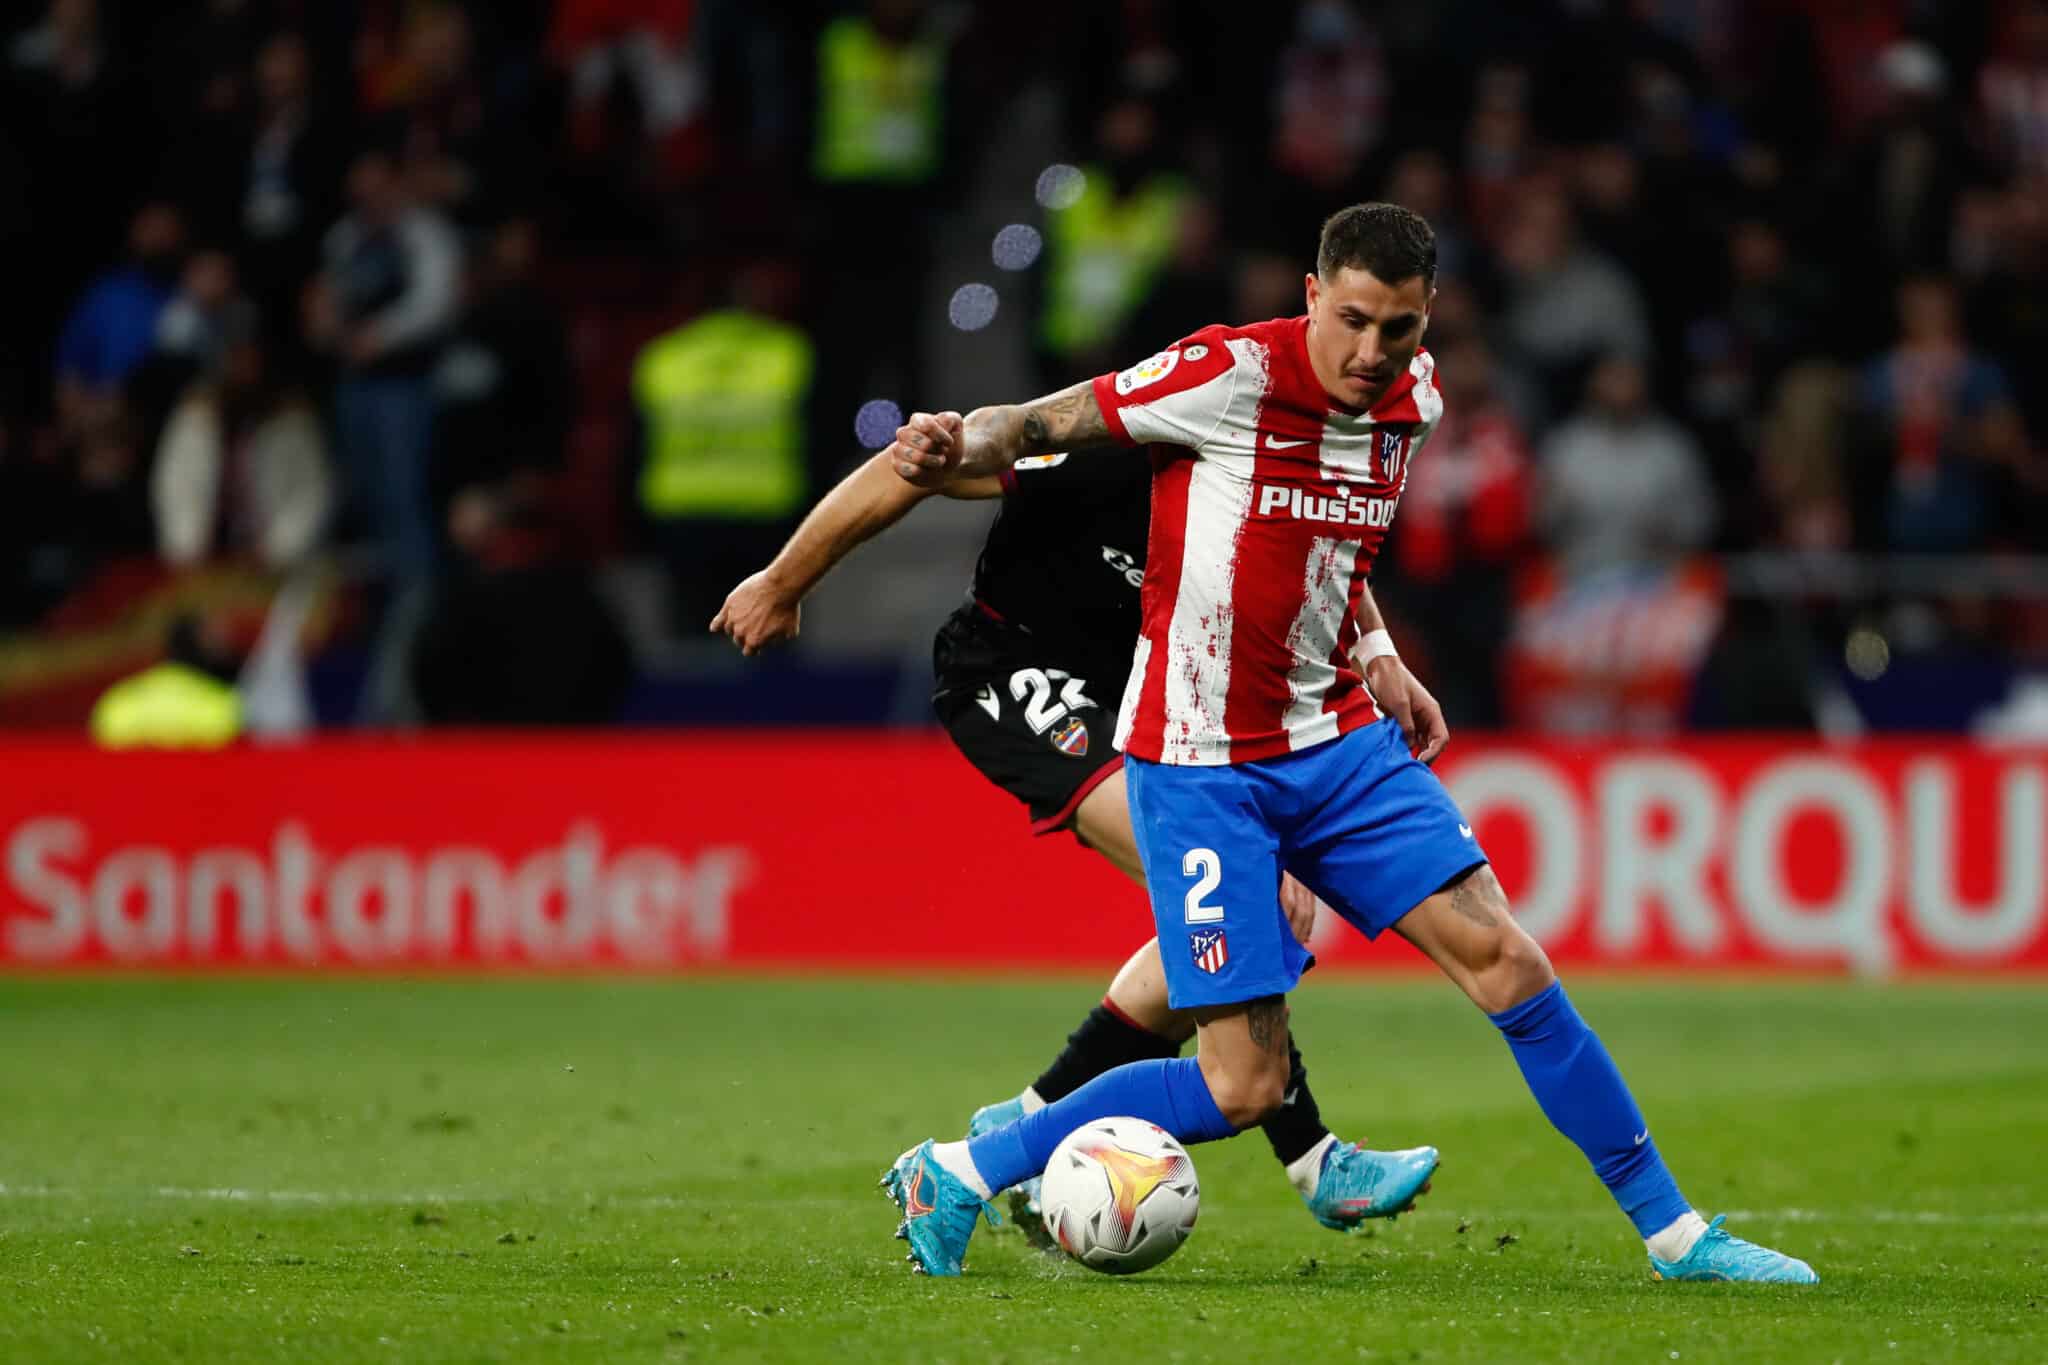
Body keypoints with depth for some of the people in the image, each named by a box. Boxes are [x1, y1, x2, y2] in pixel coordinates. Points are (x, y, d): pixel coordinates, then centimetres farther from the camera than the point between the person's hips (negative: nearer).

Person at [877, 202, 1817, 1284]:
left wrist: (1375, 657, 14)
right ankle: (958, 1172, 7)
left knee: (1502, 956, -3)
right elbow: (1051, 422, -12)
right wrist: (959, 447, -33)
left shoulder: (1413, 401, 4)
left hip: (1339, 742, 6)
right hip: (1201, 765, -6)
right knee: (1243, 1088, -9)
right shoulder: (1234, 374, -17)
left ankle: (1674, 1232, 8)